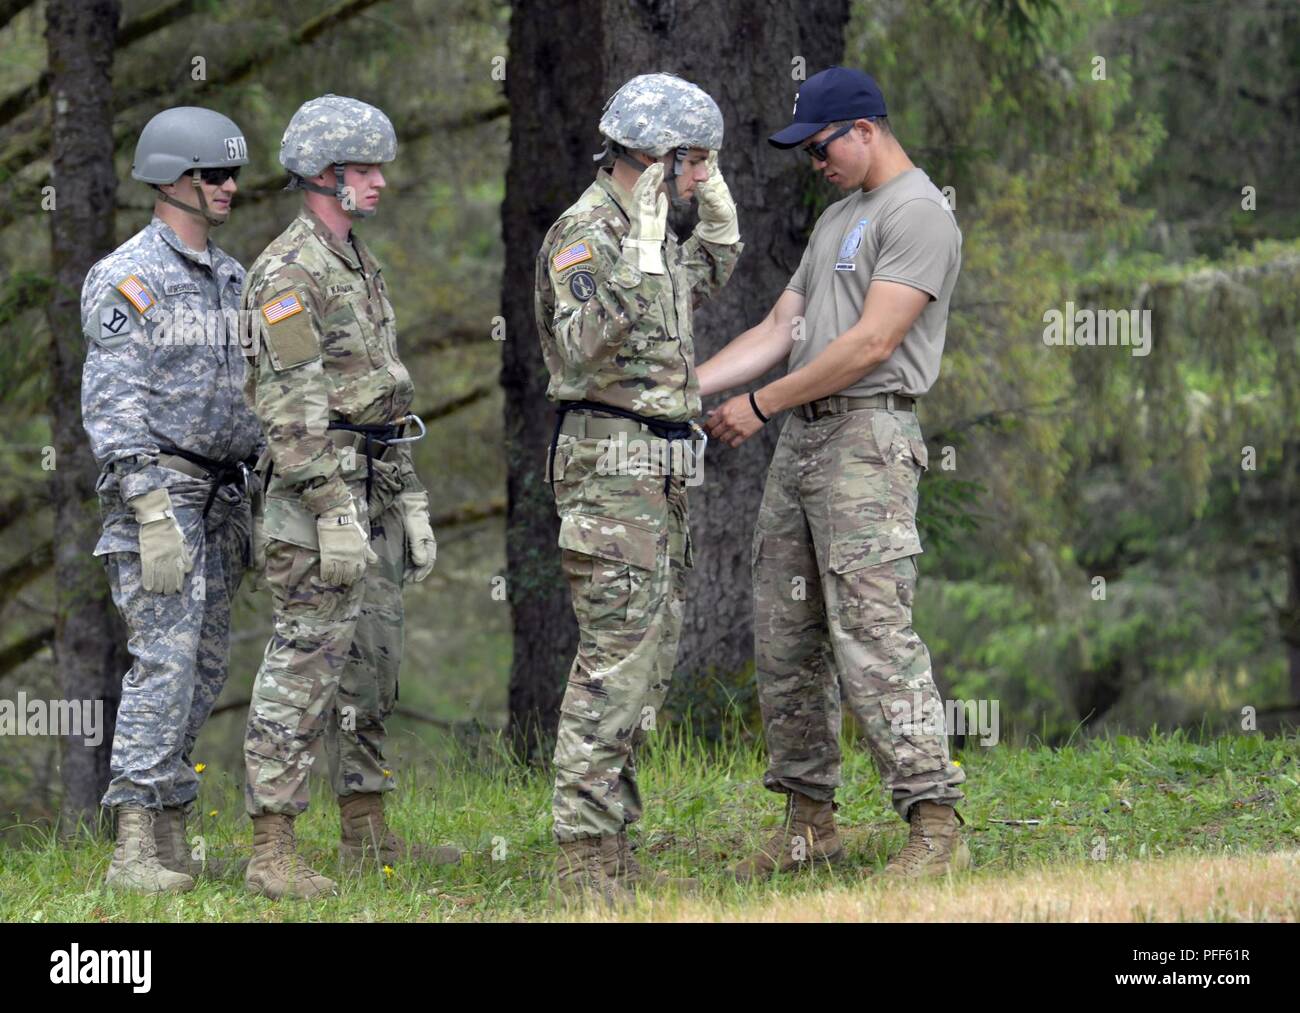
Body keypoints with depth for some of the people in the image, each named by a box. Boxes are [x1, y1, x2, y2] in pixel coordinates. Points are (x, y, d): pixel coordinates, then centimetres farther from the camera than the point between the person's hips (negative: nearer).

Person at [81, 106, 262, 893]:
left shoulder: (231, 278, 15)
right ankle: (137, 848, -17)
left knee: (206, 663, 6)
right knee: (166, 658, -15)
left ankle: (168, 828, 11)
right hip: (158, 487, -8)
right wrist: (151, 511, -22)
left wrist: (258, 501, 17)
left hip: (224, 495, 8)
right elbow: (113, 404, -15)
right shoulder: (129, 280, -10)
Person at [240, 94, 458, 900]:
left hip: (375, 492, 10)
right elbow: (293, 405, -19)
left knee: (373, 666, 13)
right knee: (305, 668, -10)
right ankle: (274, 853, -10)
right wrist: (334, 513, -24)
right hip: (320, 494, -10)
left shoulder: (361, 266, 18)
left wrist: (410, 501, 21)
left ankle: (368, 835, 21)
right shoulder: (287, 273, -13)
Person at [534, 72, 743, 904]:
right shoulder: (586, 232, -13)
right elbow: (584, 342, -28)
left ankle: (612, 831, 17)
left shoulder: (652, 232, 15)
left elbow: (710, 279, 37)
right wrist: (641, 256, -30)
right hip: (611, 462, -10)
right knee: (619, 649, -13)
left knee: (655, 646, 12)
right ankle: (586, 849, -12)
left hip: (662, 468, 10)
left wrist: (717, 204, 22)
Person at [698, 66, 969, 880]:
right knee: (785, 637, 8)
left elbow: (873, 342, -17)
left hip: (867, 438, -10)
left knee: (872, 632, -16)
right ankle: (809, 820, 14)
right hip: (801, 440, 10)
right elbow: (779, 331, 21)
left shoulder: (919, 215, -9)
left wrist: (761, 404, -12)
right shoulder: (838, 218, 22)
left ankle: (936, 822, -16)